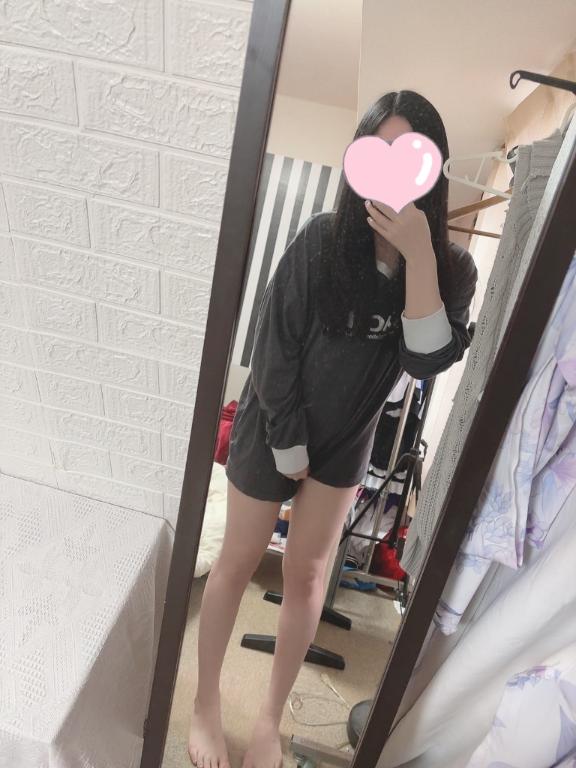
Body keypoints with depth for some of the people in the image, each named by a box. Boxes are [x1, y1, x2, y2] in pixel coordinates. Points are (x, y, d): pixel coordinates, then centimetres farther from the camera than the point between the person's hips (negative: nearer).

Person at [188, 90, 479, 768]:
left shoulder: (452, 268, -8)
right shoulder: (323, 238, -17)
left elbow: (427, 361, -20)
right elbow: (275, 344, -13)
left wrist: (418, 254, -29)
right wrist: (287, 444, -9)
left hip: (348, 439, 3)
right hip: (273, 424, -2)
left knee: (305, 574, 11)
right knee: (239, 561, 9)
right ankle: (205, 705, 33)